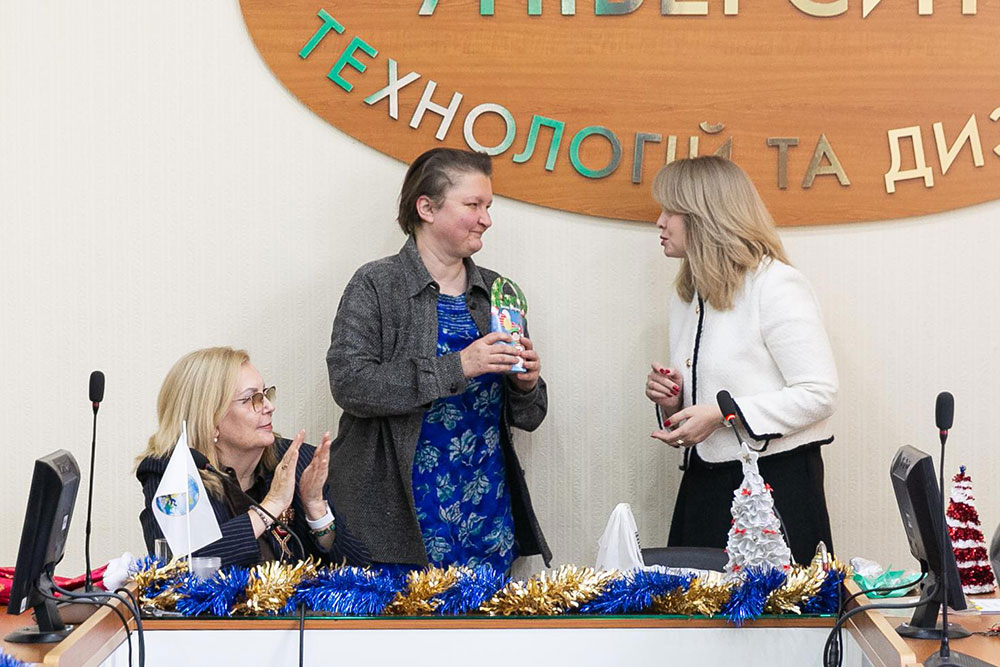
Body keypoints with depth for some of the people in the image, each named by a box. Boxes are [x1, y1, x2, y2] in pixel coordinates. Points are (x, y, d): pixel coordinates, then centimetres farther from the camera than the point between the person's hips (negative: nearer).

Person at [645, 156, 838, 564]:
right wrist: (673, 402, 4)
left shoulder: (776, 286, -10)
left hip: (777, 481, -7)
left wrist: (720, 414, -19)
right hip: (703, 485, 8)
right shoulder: (687, 296, 17)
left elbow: (819, 394, -16)